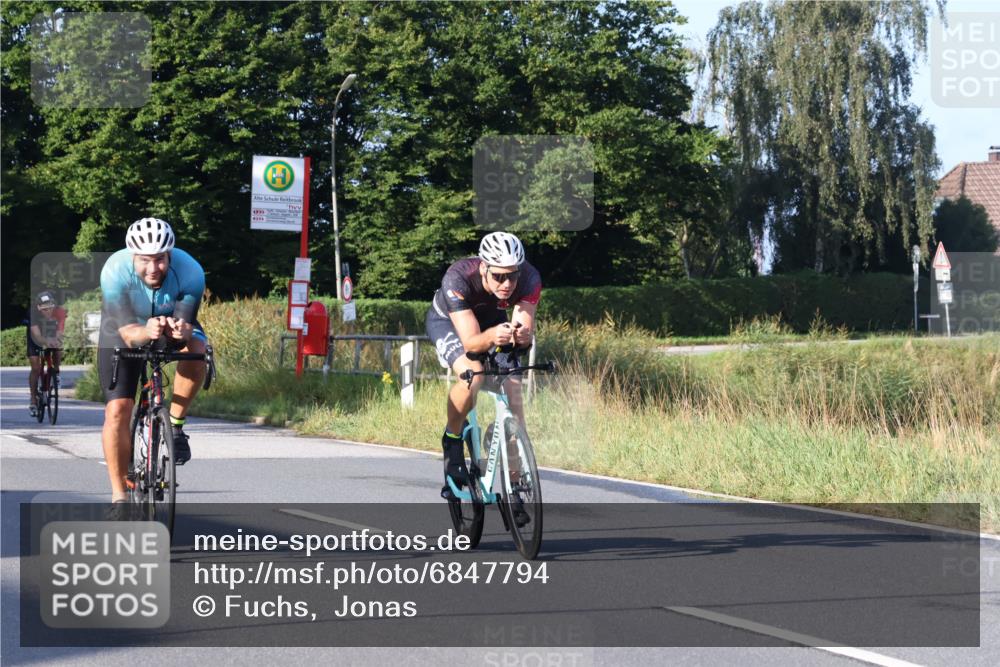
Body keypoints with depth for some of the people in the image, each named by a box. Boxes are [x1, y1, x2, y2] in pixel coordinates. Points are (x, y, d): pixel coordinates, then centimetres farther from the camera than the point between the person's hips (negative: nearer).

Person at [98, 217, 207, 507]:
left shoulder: (190, 272, -32)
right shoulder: (115, 272, -35)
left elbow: (186, 323, -32)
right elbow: (128, 332, -37)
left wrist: (181, 330, -55)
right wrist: (146, 332, -59)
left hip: (173, 321, 1)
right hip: (123, 330, -1)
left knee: (196, 348, -33)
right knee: (117, 410, -14)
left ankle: (175, 424, -13)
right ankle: (119, 496, -3)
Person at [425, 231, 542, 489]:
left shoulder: (529, 279, -32)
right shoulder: (458, 279, -40)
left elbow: (525, 330, -35)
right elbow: (471, 342, -43)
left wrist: (521, 336, -58)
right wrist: (491, 337, -64)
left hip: (492, 320, 3)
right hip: (447, 320, -3)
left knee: (514, 390, -13)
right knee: (472, 376, -32)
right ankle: (452, 440, -5)